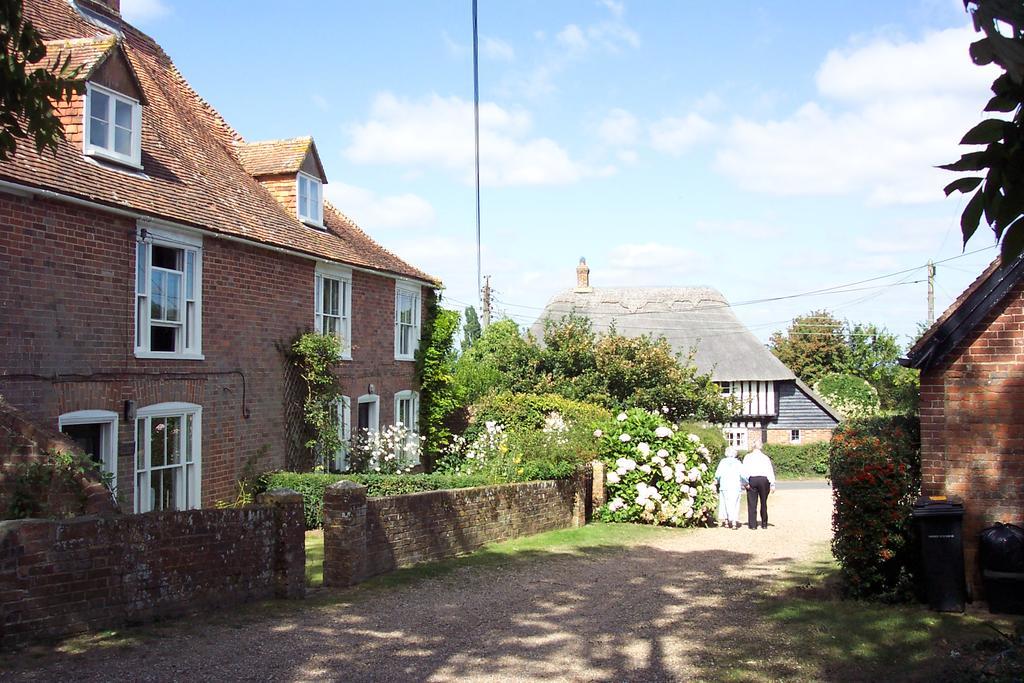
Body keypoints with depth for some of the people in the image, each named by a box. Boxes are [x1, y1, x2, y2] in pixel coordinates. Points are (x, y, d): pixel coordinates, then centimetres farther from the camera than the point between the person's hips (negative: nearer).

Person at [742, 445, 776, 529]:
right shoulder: (765, 457, 14)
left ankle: (753, 524, -3)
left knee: (752, 503, 0)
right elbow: (770, 471, 6)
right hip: (764, 480, 1)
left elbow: (745, 470, -1)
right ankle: (764, 524, 14)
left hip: (752, 479, -1)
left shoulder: (748, 457, 11)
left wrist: (746, 482, -5)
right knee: (764, 503, 11)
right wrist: (772, 484, 2)